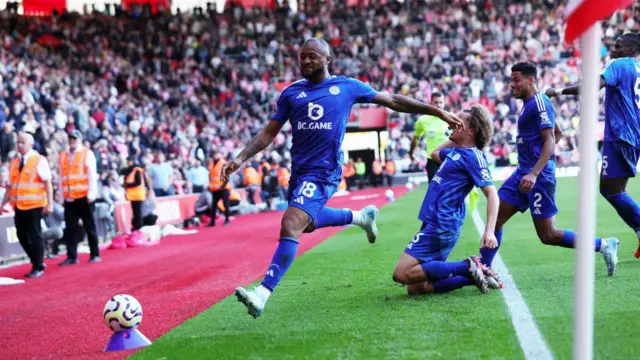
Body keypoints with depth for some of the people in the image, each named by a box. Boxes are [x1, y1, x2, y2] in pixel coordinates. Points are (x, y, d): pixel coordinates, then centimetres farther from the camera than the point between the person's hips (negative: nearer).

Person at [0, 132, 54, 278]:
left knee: (34, 236, -1)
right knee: (22, 236, 9)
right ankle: (38, 262, 24)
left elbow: (48, 183, -7)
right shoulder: (14, 162, 13)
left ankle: (38, 267, 11)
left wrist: (49, 203, -14)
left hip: (34, 205, -6)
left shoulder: (39, 161, -4)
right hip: (18, 205, 6)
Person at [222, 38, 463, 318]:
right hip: (299, 169, 6)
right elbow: (269, 133, 11)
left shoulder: (347, 87, 1)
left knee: (290, 225, -21)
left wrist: (439, 112, 8)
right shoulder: (291, 93, 9)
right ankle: (360, 216, 49)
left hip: (323, 172, -6)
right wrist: (241, 158, -3)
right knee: (307, 223, 24)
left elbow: (393, 101, 8)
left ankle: (262, 295, -23)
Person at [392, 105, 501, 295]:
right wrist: (455, 137, 24)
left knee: (402, 274, -17)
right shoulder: (455, 151, 16)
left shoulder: (473, 156, -10)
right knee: (415, 288, 3)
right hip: (435, 223, 9)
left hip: (441, 226, -9)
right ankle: (473, 275, 1)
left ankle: (467, 267, -12)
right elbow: (434, 154, 39)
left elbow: (492, 193, -18)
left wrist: (489, 231, -30)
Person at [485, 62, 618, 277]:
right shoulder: (529, 104, 17)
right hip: (523, 173, 10)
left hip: (539, 177, -10)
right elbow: (558, 133, 26)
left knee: (548, 235, -5)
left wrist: (534, 173, -28)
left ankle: (603, 245, 6)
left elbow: (550, 140, -19)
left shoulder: (540, 103, -12)